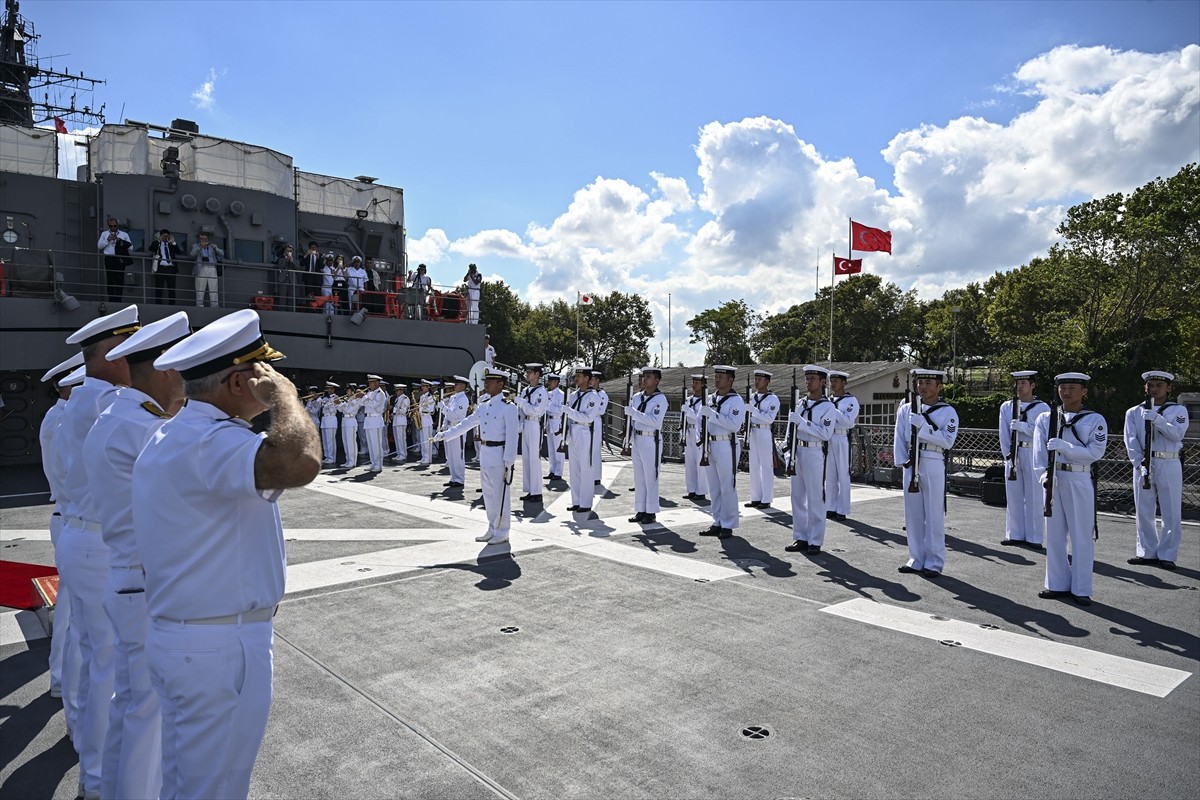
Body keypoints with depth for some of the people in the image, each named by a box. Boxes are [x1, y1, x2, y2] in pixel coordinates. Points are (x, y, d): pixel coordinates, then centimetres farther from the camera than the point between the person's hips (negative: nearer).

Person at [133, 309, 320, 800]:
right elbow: (300, 462, -44)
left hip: (177, 636, 10)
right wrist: (283, 395, -26)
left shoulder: (171, 436, 11)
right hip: (220, 648, -10)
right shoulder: (210, 441, -24)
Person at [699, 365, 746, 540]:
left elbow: (735, 425, -21)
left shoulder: (736, 401, -9)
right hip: (710, 446, 7)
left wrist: (713, 414, -21)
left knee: (727, 488, -2)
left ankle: (728, 526, 6)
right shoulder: (711, 398, 13)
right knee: (714, 488, 12)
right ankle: (717, 523, 21)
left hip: (727, 447, -7)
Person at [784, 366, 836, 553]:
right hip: (798, 452, 7)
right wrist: (790, 452, 12)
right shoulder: (800, 403, 12)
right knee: (797, 497, 10)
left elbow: (826, 433, -18)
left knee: (815, 499, -1)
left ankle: (815, 541, 8)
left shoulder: (828, 407, -7)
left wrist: (801, 421, -22)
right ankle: (801, 538, 21)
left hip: (816, 453, -6)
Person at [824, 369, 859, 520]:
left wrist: (832, 409, -17)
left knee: (843, 476, 0)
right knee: (829, 475, 10)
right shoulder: (827, 400, 14)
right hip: (827, 439, 6)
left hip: (842, 439, -6)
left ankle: (842, 511, 6)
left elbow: (848, 421, -18)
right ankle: (830, 508, 18)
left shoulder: (851, 400, -5)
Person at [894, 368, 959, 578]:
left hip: (934, 465, -4)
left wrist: (922, 425, -18)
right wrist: (902, 460, -4)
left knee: (934, 515, 1)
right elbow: (899, 437, 7)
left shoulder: (948, 412, -2)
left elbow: (947, 440, -13)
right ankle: (916, 559, 20)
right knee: (913, 514, 10)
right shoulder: (906, 409, 9)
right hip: (911, 464, 4)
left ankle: (934, 563, 9)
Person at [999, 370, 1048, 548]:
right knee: (1014, 496, 8)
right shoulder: (1006, 407, 8)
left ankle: (1034, 538, 6)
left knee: (1034, 497, 0)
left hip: (1033, 454, -3)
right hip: (1013, 454, 3)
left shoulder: (1042, 408, -1)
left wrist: (1022, 426, -21)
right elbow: (1004, 433, 3)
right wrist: (1008, 455, -7)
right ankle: (1015, 535, 16)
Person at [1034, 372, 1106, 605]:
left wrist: (1063, 446, -21)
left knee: (1082, 536, 2)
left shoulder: (1095, 420, 0)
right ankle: (1057, 584, 20)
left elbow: (1095, 452, -11)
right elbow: (1039, 450, 0)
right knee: (1054, 534, 9)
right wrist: (1043, 474, -13)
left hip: (1080, 481, -3)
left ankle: (1081, 589, 11)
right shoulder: (1045, 418, 7)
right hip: (1053, 479, 3)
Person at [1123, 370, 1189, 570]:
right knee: (1144, 511, 7)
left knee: (1171, 513, 0)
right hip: (1142, 464, 2)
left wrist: (1157, 419, -25)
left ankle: (1167, 555, 9)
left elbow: (1177, 434, -13)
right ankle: (1147, 552, 18)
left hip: (1169, 465, -2)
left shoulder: (1178, 410, 5)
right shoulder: (1134, 413, 9)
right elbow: (1131, 441, 0)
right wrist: (1140, 465, -11)